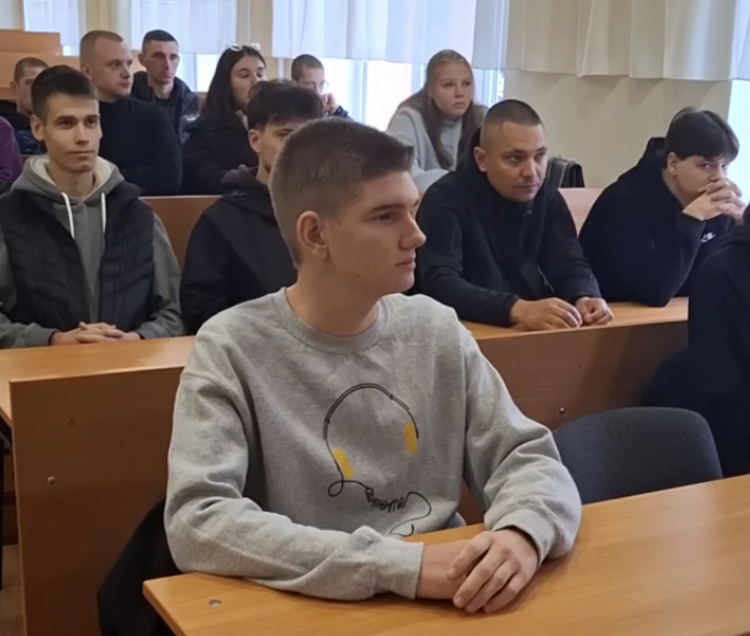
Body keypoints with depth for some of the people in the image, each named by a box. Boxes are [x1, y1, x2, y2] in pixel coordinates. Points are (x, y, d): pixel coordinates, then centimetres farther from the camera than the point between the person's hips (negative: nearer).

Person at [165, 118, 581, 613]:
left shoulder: (439, 330, 4)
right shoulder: (232, 349, -9)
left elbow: (529, 458, 5)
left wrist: (523, 532, -18)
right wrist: (397, 566, -26)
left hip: (446, 601, 3)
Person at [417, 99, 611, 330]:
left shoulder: (548, 199, 6)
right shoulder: (445, 200, -13)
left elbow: (570, 266, 1)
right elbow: (439, 284, -25)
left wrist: (584, 298, -22)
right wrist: (518, 309, -38)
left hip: (535, 332, 5)